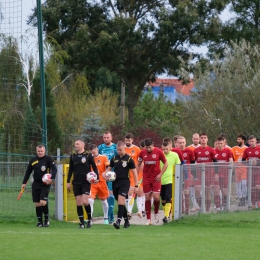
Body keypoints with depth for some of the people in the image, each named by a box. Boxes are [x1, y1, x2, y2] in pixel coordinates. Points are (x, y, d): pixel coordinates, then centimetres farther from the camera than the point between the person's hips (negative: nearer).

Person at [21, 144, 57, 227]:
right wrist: (24, 183, 13)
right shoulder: (33, 160, 8)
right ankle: (39, 222, 12)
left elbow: (54, 169, -9)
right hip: (36, 184, 4)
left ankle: (46, 219, 5)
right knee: (37, 204, 2)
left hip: (45, 184, -4)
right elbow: (28, 172, 16)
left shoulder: (48, 159, -4)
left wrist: (52, 179, -24)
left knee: (43, 202, -16)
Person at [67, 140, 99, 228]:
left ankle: (89, 219, 6)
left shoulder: (88, 155, -1)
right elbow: (70, 170, 17)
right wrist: (68, 182, 13)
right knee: (78, 203, 1)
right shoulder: (73, 156, 11)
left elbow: (94, 167, 4)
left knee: (85, 201, -15)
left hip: (86, 182, -4)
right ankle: (81, 223, 7)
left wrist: (96, 177, -9)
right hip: (76, 183, 4)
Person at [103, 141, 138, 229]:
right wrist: (104, 173, -6)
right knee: (120, 202, 10)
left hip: (124, 182, -5)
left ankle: (118, 221, -26)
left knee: (121, 201, -19)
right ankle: (126, 221, 22)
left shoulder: (129, 159, -4)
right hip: (115, 182, 5)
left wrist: (136, 186, -5)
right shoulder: (114, 158, 9)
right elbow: (109, 168, 18)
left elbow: (134, 172, -1)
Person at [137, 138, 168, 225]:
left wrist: (160, 174, -7)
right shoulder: (142, 153, -1)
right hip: (146, 178, 2)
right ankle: (148, 219, 7)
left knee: (156, 197, -11)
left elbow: (166, 163, 2)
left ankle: (156, 213, 17)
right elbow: (138, 165, 12)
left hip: (156, 178, -2)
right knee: (147, 198, 1)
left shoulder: (159, 152, -8)